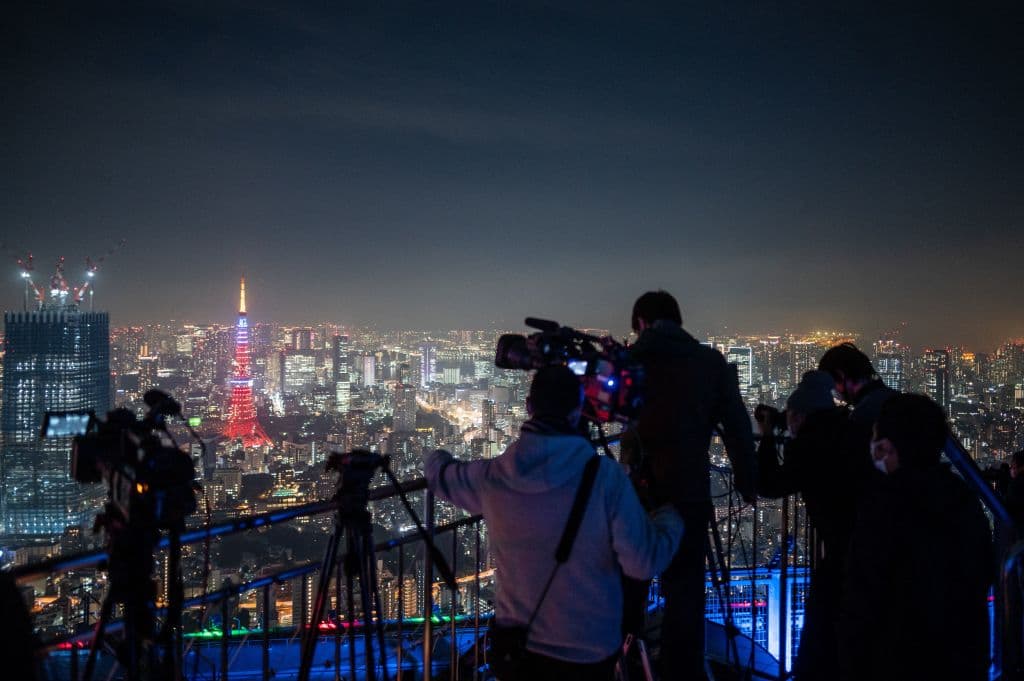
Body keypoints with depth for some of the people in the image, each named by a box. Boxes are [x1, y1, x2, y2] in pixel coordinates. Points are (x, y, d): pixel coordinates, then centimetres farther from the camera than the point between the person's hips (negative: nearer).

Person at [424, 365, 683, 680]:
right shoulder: (605, 476, -21)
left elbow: (439, 472, 9)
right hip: (590, 649, -2)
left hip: (516, 645, 2)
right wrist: (671, 518, 3)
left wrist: (437, 457, 33)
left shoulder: (491, 476, -12)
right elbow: (643, 562, -17)